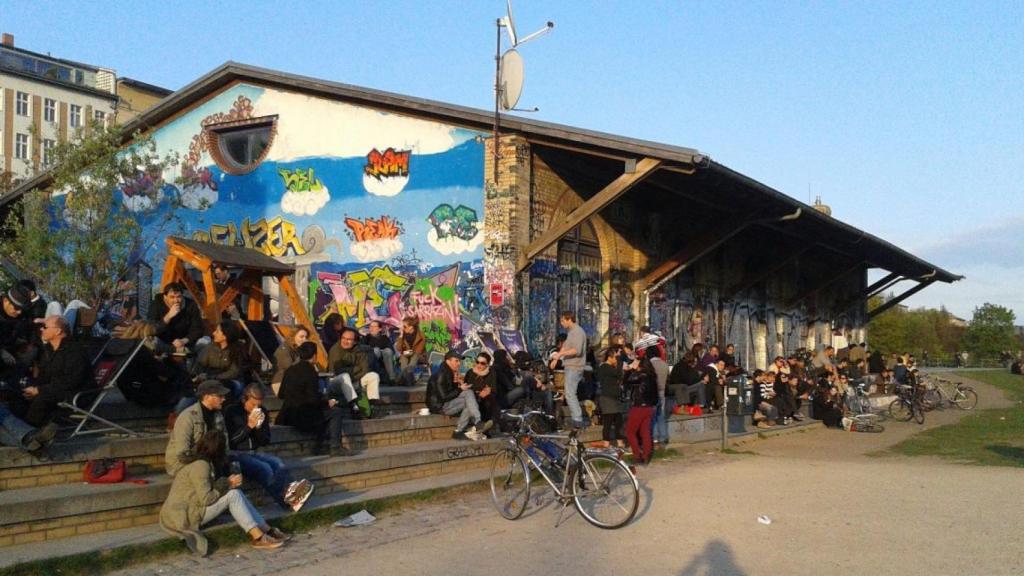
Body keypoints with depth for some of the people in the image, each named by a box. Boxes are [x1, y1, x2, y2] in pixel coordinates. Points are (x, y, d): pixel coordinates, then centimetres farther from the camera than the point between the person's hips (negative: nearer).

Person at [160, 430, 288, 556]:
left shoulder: (207, 463, 9)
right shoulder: (200, 466, -20)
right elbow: (206, 499, -23)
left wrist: (228, 482, -6)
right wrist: (228, 485, -12)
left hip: (192, 507, 9)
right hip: (182, 517, -9)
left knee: (237, 493, 0)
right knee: (232, 495, -18)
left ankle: (267, 530, -3)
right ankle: (258, 537, -19)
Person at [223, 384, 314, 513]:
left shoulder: (262, 412, 9)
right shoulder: (231, 410, -5)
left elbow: (266, 442, 10)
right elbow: (229, 441, -10)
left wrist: (259, 427, -9)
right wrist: (248, 426, -17)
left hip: (255, 452, 5)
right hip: (236, 454, -5)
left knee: (279, 464, -26)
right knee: (264, 468, -32)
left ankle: (289, 495, -48)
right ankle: (287, 502, -41)